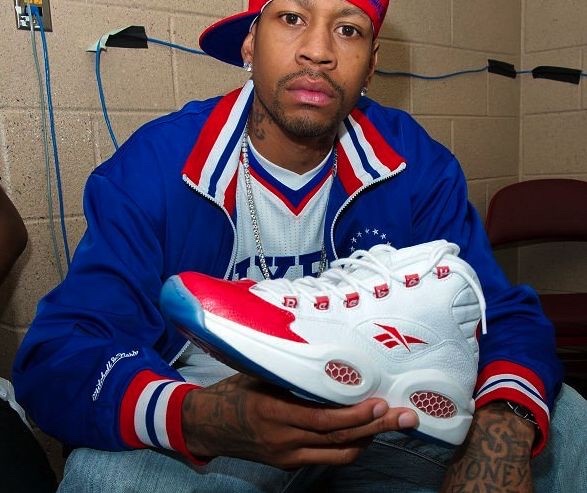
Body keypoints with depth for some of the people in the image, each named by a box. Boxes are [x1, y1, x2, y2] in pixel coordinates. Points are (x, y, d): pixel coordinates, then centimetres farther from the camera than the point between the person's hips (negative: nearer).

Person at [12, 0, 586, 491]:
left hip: (378, 422, 2)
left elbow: (503, 316, -8)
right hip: (207, 443, -1)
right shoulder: (152, 167, -14)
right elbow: (57, 356, -20)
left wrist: (503, 427, -32)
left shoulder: (415, 163, -7)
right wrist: (196, 418, -42)